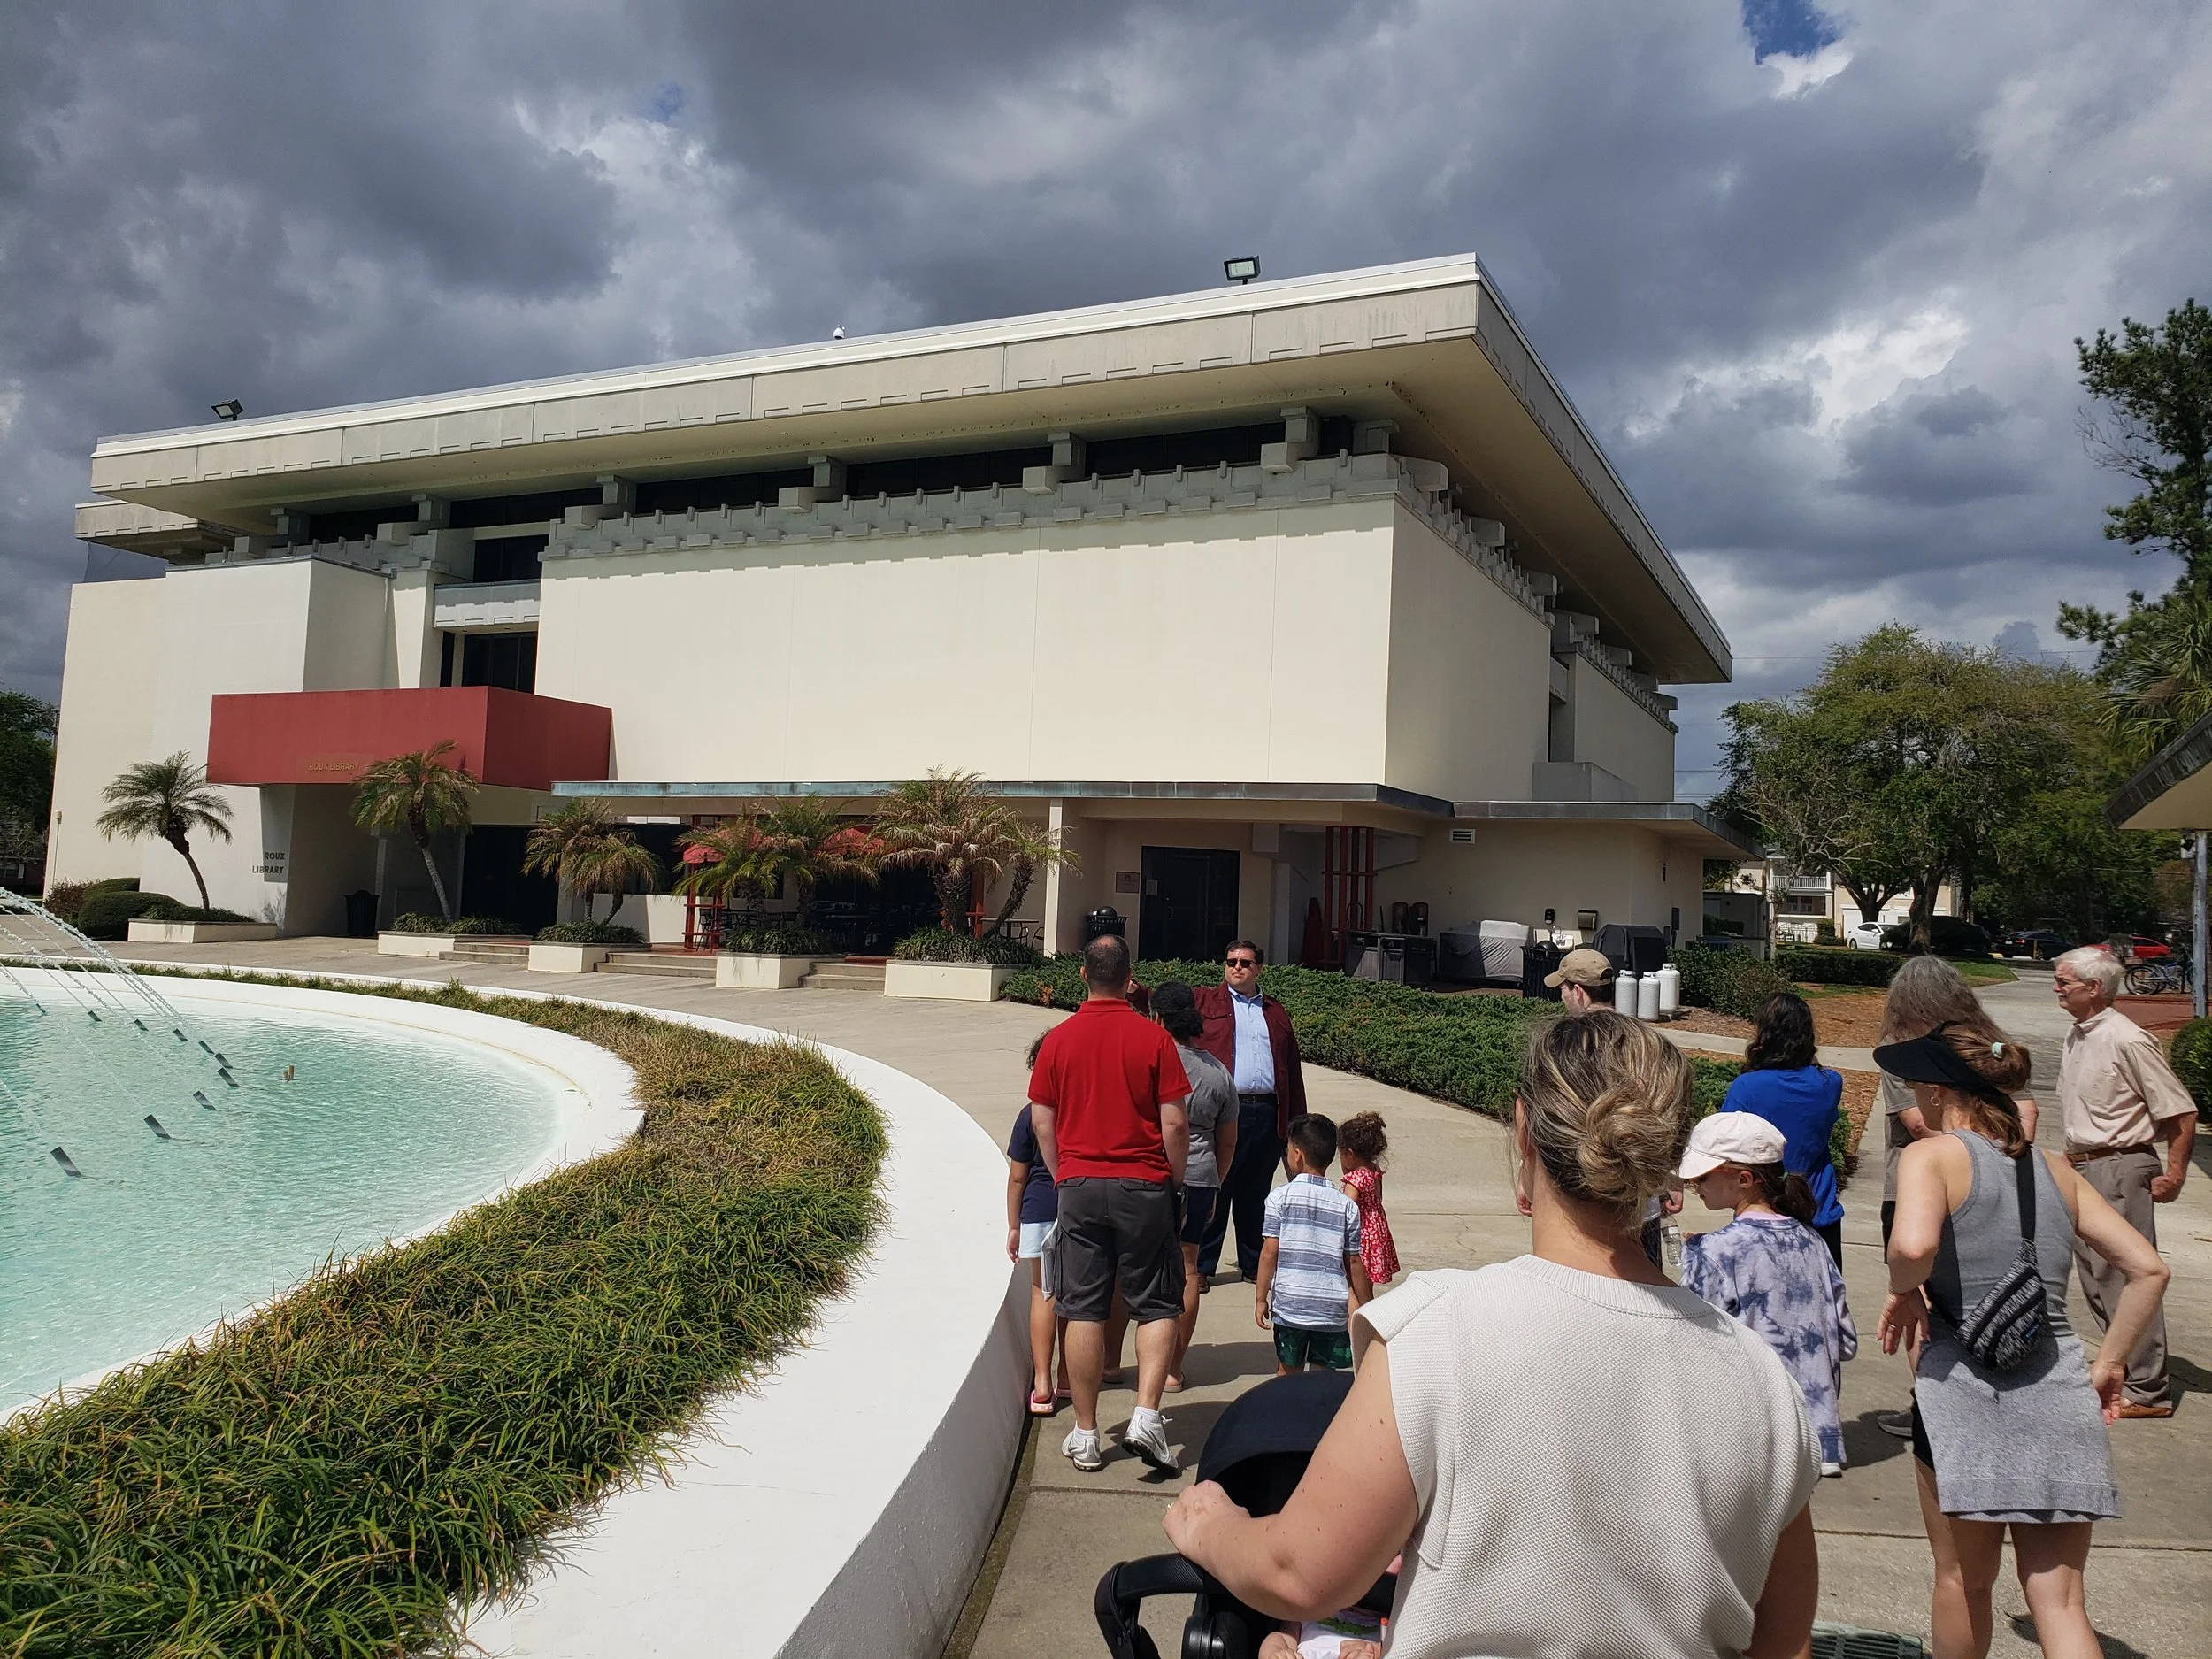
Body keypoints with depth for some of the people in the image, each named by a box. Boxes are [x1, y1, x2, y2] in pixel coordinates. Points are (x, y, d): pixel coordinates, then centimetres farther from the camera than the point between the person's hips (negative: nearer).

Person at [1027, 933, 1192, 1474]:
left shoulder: (1058, 1039, 0)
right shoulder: (1153, 1038, -6)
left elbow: (1041, 1121, 3)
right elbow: (1174, 1124, -7)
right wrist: (1175, 1182, 6)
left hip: (1079, 1186, 2)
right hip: (1144, 1187, -2)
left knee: (1083, 1311, 7)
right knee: (1157, 1306, 10)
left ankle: (1085, 1435, 13)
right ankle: (1146, 1416, -3)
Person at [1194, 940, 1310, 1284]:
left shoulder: (1275, 1012, 18)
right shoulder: (1204, 1001, 9)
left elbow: (1292, 1069, 17)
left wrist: (1297, 1121, 11)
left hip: (1267, 1116, 4)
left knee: (1256, 1196, 12)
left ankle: (1254, 1266, 23)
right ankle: (1200, 1267, 8)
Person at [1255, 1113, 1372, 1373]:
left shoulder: (1280, 1196, -5)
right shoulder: (1347, 1205, 2)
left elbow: (1270, 1251, -6)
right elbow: (1354, 1262, 5)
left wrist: (1260, 1297, 3)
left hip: (1290, 1305, -1)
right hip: (1333, 1309, 1)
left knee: (1288, 1372, 11)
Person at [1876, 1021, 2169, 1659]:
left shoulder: (1932, 1155, -7)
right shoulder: (2055, 1170, 12)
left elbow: (1913, 1244, -27)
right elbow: (2149, 1269, 10)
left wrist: (1902, 1293, -8)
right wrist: (2109, 1365, 14)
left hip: (1963, 1386, -5)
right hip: (2060, 1393, 5)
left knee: (1963, 1582, 15)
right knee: (2059, 1600, 8)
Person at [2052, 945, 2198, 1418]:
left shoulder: (2127, 1040, -18)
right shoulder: (2077, 1037, 10)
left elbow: (2183, 1113, -16)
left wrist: (2173, 1177, -13)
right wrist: (2072, 1157, 18)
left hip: (2120, 1170, -9)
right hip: (2083, 1169, 9)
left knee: (2126, 1279, -5)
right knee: (2095, 1277, 16)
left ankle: (2149, 1391, 4)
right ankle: (2123, 1365, 30)